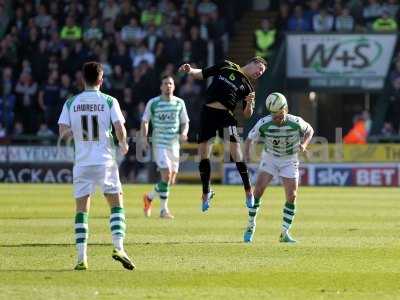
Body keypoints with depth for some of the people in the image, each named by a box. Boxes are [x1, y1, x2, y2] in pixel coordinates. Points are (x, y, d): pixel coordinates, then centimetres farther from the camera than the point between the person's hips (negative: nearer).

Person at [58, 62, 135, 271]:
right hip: (105, 161, -2)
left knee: (81, 210, 5)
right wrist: (123, 144, 10)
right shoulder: (109, 102, -3)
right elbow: (120, 129, -10)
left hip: (82, 163, 2)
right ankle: (118, 247, -11)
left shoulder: (71, 103, 2)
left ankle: (81, 258, -3)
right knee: (117, 205, 7)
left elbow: (63, 132, -2)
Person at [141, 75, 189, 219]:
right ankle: (163, 209, -9)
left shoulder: (179, 103, 6)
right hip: (159, 144, -4)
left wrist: (184, 132, -8)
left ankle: (149, 197, 33)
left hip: (174, 144, 4)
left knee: (170, 180, 8)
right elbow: (144, 122, 7)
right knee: (166, 174, -19)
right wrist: (144, 138, -7)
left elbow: (185, 122, 13)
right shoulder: (153, 103, -2)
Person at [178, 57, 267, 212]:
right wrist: (190, 70, -5)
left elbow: (247, 114, 9)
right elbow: (201, 74, 16)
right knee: (203, 153, -1)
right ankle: (206, 193, 15)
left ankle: (248, 191, -3)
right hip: (208, 111, 1)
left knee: (235, 151, -15)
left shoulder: (247, 87, 13)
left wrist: (249, 104, -12)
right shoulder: (226, 66, 12)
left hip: (226, 115, -1)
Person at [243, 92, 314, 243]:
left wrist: (304, 144, -20)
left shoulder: (296, 122, -22)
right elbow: (250, 139, -10)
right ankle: (250, 226, 0)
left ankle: (285, 233, 2)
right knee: (258, 190, -15)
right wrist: (247, 153, -30)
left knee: (292, 196, -8)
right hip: (269, 158, 0)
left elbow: (309, 130, -1)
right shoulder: (263, 123, -22)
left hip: (289, 161, 0)